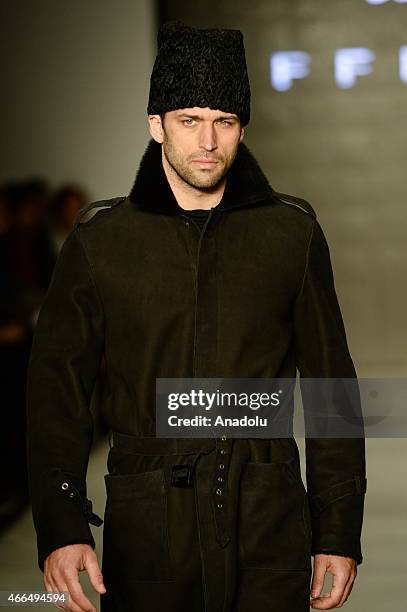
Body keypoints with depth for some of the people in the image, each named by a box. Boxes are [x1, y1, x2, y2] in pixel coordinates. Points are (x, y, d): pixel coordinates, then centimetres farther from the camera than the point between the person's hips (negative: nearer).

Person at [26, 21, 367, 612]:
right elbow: (57, 391, 2)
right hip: (146, 531, 0)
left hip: (269, 525, 0)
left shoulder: (293, 233, 4)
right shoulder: (98, 242, 2)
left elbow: (331, 385, 6)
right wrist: (60, 530, -9)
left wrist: (339, 534, 3)